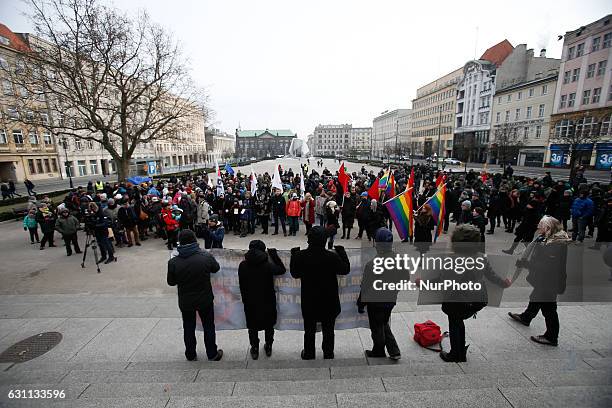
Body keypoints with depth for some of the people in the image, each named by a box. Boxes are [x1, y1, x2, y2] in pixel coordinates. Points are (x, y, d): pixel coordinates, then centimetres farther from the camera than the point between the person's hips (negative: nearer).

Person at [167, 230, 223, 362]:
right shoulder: (206, 257, -21)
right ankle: (212, 354, 31)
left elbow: (171, 282, -4)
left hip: (185, 302, 1)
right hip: (205, 300, -1)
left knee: (188, 328, 22)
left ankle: (191, 355, 38)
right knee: (209, 327, 17)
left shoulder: (173, 262, -18)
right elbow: (216, 268, -1)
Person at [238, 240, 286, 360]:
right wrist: (274, 255, -2)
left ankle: (254, 350, 30)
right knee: (269, 325, 20)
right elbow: (282, 269, -3)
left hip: (250, 302, 1)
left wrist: (244, 299, 10)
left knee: (252, 326, 18)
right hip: (267, 301, -1)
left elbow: (241, 285, -3)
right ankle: (268, 347, 34)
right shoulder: (268, 265, -19)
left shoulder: (242, 266, -11)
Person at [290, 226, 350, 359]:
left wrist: (294, 254, 6)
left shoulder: (300, 256, -20)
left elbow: (295, 273, -4)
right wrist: (342, 251, 2)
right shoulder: (333, 257, -25)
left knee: (309, 331, 23)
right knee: (328, 331, 23)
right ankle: (328, 354, 40)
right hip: (329, 303, -1)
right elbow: (346, 269, -7)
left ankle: (308, 355, 41)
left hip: (308, 303, 1)